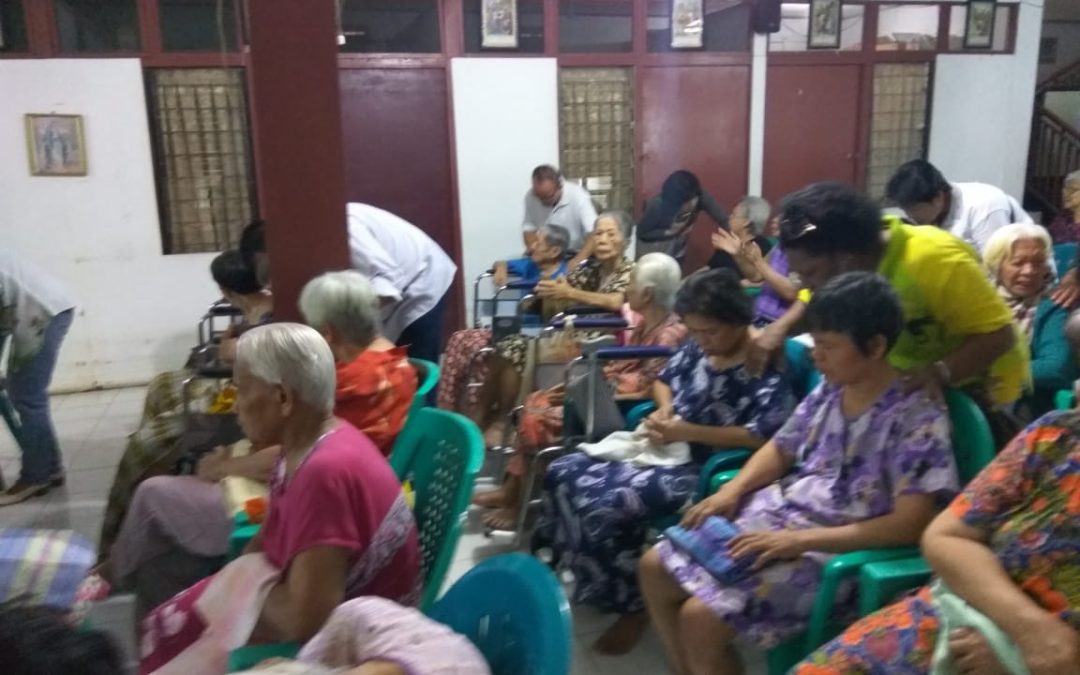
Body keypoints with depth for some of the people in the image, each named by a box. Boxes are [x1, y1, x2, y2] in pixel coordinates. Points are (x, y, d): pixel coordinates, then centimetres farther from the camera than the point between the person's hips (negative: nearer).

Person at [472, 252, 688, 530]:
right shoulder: (640, 320, 4)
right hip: (606, 391, 10)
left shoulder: (670, 336, -23)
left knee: (539, 420, -15)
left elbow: (645, 393, -23)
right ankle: (511, 489, 6)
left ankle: (520, 503, 3)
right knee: (536, 401, 4)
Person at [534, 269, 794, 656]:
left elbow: (764, 436, -26)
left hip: (706, 470, -9)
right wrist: (664, 410, -3)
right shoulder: (699, 347, 6)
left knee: (607, 504, -27)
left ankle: (632, 605, -3)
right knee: (565, 473, 0)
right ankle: (586, 576, 17)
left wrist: (688, 431, -25)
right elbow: (664, 379, 21)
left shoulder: (766, 364, -16)